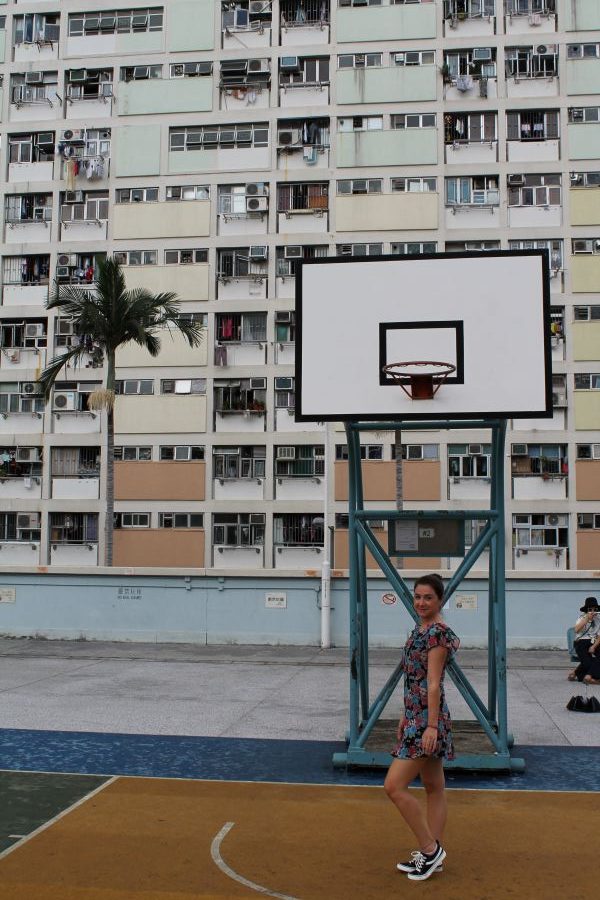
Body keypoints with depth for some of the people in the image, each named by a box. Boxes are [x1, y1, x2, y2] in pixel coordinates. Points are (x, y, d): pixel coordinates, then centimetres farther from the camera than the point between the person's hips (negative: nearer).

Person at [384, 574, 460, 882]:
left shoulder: (437, 632, -16)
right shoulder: (420, 630, 12)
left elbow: (433, 684, -20)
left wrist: (431, 726, -21)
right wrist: (406, 718, 20)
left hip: (428, 719, -10)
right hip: (417, 716, 10)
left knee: (394, 786, -9)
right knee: (434, 787, 15)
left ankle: (430, 849, 3)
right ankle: (432, 855, 23)